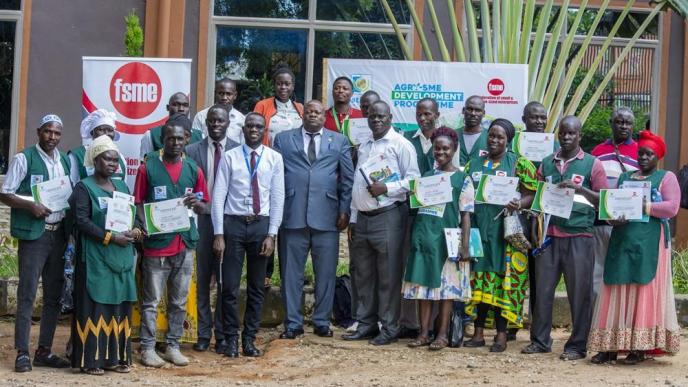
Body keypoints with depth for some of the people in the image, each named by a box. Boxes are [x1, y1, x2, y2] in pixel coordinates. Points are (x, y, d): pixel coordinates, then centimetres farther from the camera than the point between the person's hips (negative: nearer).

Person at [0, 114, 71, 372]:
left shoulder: (65, 161, 13)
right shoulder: (24, 159, -3)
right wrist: (31, 205, -19)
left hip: (59, 233, 6)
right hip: (33, 234, -6)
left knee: (54, 294, 8)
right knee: (27, 294, -6)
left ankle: (44, 351, 16)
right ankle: (22, 353, -4)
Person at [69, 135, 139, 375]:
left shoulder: (122, 186, 17)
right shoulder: (84, 187, -3)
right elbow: (82, 221, -12)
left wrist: (134, 231, -4)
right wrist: (111, 237, -18)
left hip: (121, 256, 6)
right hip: (96, 257, -6)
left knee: (120, 306, 6)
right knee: (95, 306, -6)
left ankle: (115, 357, 11)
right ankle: (91, 359, -3)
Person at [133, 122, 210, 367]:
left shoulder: (193, 169, 10)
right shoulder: (148, 167, 1)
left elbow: (204, 208, 14)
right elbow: (138, 203, 1)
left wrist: (196, 203, -10)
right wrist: (145, 226, -17)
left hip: (184, 243, 4)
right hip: (156, 243, -3)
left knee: (179, 301, 8)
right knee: (151, 300, -1)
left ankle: (173, 346, 17)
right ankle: (148, 348, 5)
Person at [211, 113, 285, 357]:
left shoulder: (274, 159, 3)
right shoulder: (229, 157, 0)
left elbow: (277, 198, 1)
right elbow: (218, 196, -2)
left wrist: (271, 234, -5)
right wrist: (219, 234, -7)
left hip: (261, 224, 1)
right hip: (233, 223, -1)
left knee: (256, 287, 8)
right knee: (230, 286, 0)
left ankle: (249, 339, 18)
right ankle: (231, 339, 12)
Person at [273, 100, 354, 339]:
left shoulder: (339, 141, 13)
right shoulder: (284, 139, 12)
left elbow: (348, 178, 9)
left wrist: (345, 210, 0)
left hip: (326, 217, 0)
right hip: (292, 215, 0)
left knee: (326, 273, 4)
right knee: (291, 272, 2)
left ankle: (322, 322, 14)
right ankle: (293, 323, 10)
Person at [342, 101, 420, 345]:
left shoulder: (400, 144, -2)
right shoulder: (363, 148, 20)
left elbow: (413, 179, -9)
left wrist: (387, 188, -19)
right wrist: (353, 218, 17)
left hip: (388, 216, -7)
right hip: (363, 217, 7)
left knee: (388, 276, -4)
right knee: (363, 275, 10)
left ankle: (389, 328, 1)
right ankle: (366, 325, 18)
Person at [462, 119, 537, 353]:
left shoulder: (518, 164, 2)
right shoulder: (474, 164, 14)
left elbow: (532, 194, -2)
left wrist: (518, 204, -22)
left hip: (505, 231, -4)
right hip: (478, 229, 4)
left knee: (503, 280, -4)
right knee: (479, 281, 4)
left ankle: (501, 335, 1)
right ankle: (478, 333, 10)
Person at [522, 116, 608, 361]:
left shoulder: (592, 164, 4)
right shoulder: (547, 163, 14)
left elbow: (603, 200, -1)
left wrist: (579, 188, -15)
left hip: (579, 236, -3)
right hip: (550, 234, 4)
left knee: (579, 292, -1)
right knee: (543, 288, 5)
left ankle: (577, 345, 7)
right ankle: (540, 340, 16)